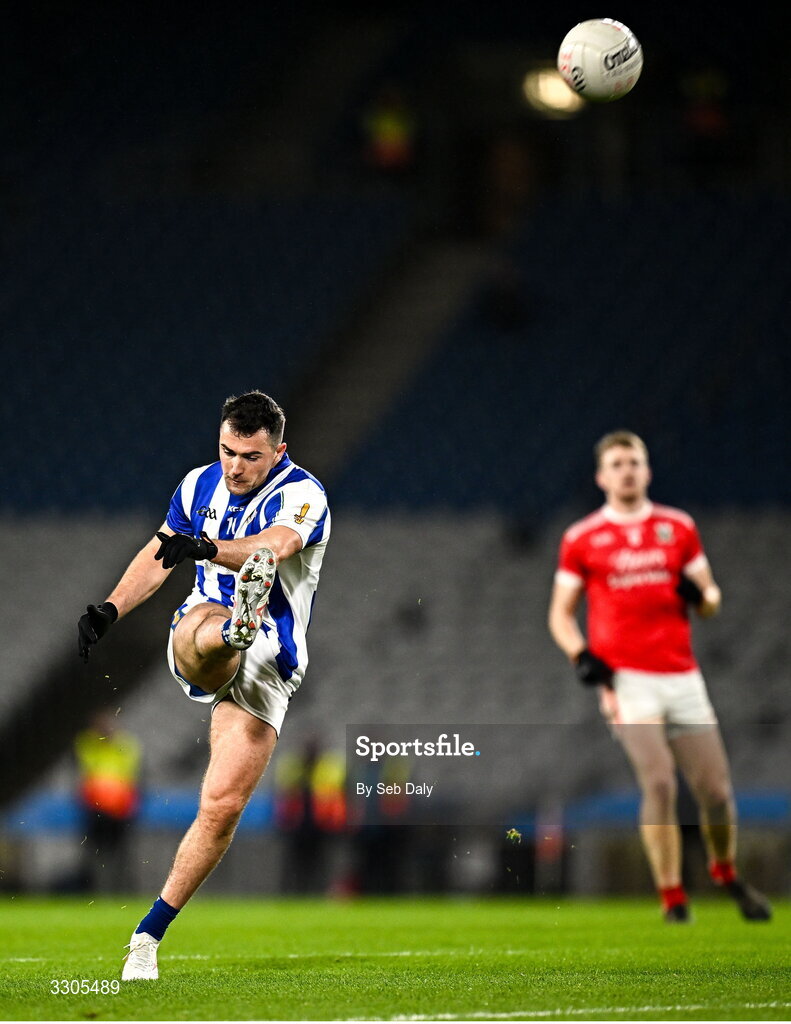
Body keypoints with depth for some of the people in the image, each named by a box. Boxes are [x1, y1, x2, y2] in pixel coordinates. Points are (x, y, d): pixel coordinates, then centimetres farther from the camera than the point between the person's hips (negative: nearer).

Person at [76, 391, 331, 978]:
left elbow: (274, 547, -33)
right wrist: (111, 610, 12)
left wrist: (206, 548, -51)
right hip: (196, 642, 3)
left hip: (267, 666, -3)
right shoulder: (201, 484, 8)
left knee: (223, 806, -12)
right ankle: (236, 624, -76)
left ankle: (149, 935, -2)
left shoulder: (303, 495, -10)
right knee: (210, 625, -37)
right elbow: (159, 555, 24)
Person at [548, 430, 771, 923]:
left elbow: (711, 600, 16)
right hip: (626, 677, -2)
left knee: (717, 789, 1)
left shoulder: (679, 528, 11)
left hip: (682, 675, 3)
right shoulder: (582, 539, 6)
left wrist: (700, 595, -8)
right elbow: (561, 613, 10)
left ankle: (726, 872, 29)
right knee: (659, 780, -19)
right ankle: (673, 897, -10)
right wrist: (582, 655, -8)